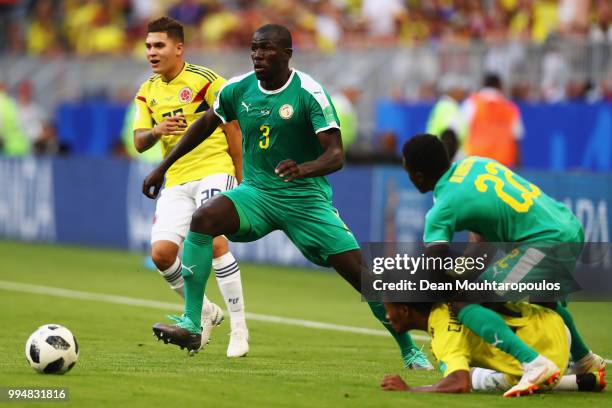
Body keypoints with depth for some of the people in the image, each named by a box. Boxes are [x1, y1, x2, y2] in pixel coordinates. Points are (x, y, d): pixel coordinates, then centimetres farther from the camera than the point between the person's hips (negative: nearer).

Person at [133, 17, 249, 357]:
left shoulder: (205, 80, -6)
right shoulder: (148, 93, 11)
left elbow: (233, 128, -3)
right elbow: (139, 141, 7)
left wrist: (241, 179, -5)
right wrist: (157, 130, -17)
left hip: (214, 171, -6)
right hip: (176, 181, 6)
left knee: (214, 241, -25)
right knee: (161, 253, -9)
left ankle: (239, 327, -14)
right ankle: (205, 312, 15)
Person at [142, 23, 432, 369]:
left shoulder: (310, 93, -15)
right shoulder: (238, 90, -1)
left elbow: (336, 155, -21)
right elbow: (205, 125, 18)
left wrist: (304, 168, -42)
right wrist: (163, 168, 20)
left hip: (306, 198, -3)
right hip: (257, 193, 3)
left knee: (360, 273, -9)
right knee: (204, 218, -27)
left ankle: (409, 350, 11)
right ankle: (191, 326, -25)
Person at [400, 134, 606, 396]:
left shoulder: (442, 210, -9)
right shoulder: (473, 164, 13)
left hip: (545, 245, -9)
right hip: (573, 230, 9)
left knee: (463, 303, -13)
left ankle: (534, 364, -28)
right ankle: (585, 361, 51)